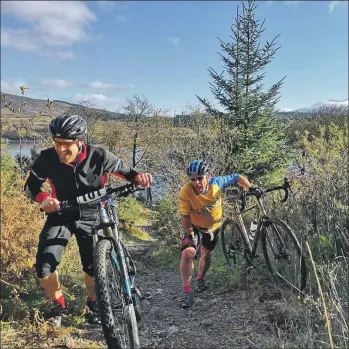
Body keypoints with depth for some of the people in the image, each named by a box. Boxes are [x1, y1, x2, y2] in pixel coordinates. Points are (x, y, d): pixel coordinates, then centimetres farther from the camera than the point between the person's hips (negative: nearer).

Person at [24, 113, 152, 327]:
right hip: (61, 215, 1)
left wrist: (138, 177, -29)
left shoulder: (99, 157, -22)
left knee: (93, 266, -8)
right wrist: (43, 199, -31)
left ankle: (93, 304, 23)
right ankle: (59, 305, 19)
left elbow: (123, 171, -6)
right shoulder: (47, 158, -20)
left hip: (90, 216, -1)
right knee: (44, 267, -10)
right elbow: (30, 186, -9)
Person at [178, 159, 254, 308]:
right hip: (195, 226, -3)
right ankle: (187, 291, -10)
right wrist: (190, 235, -21)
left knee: (207, 254, 18)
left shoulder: (217, 182, -29)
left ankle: (200, 279, 47)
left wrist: (250, 189, -24)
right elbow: (185, 216, -24)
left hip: (214, 226, 3)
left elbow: (237, 177, -13)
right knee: (188, 252, -23)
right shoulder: (185, 192, -35)